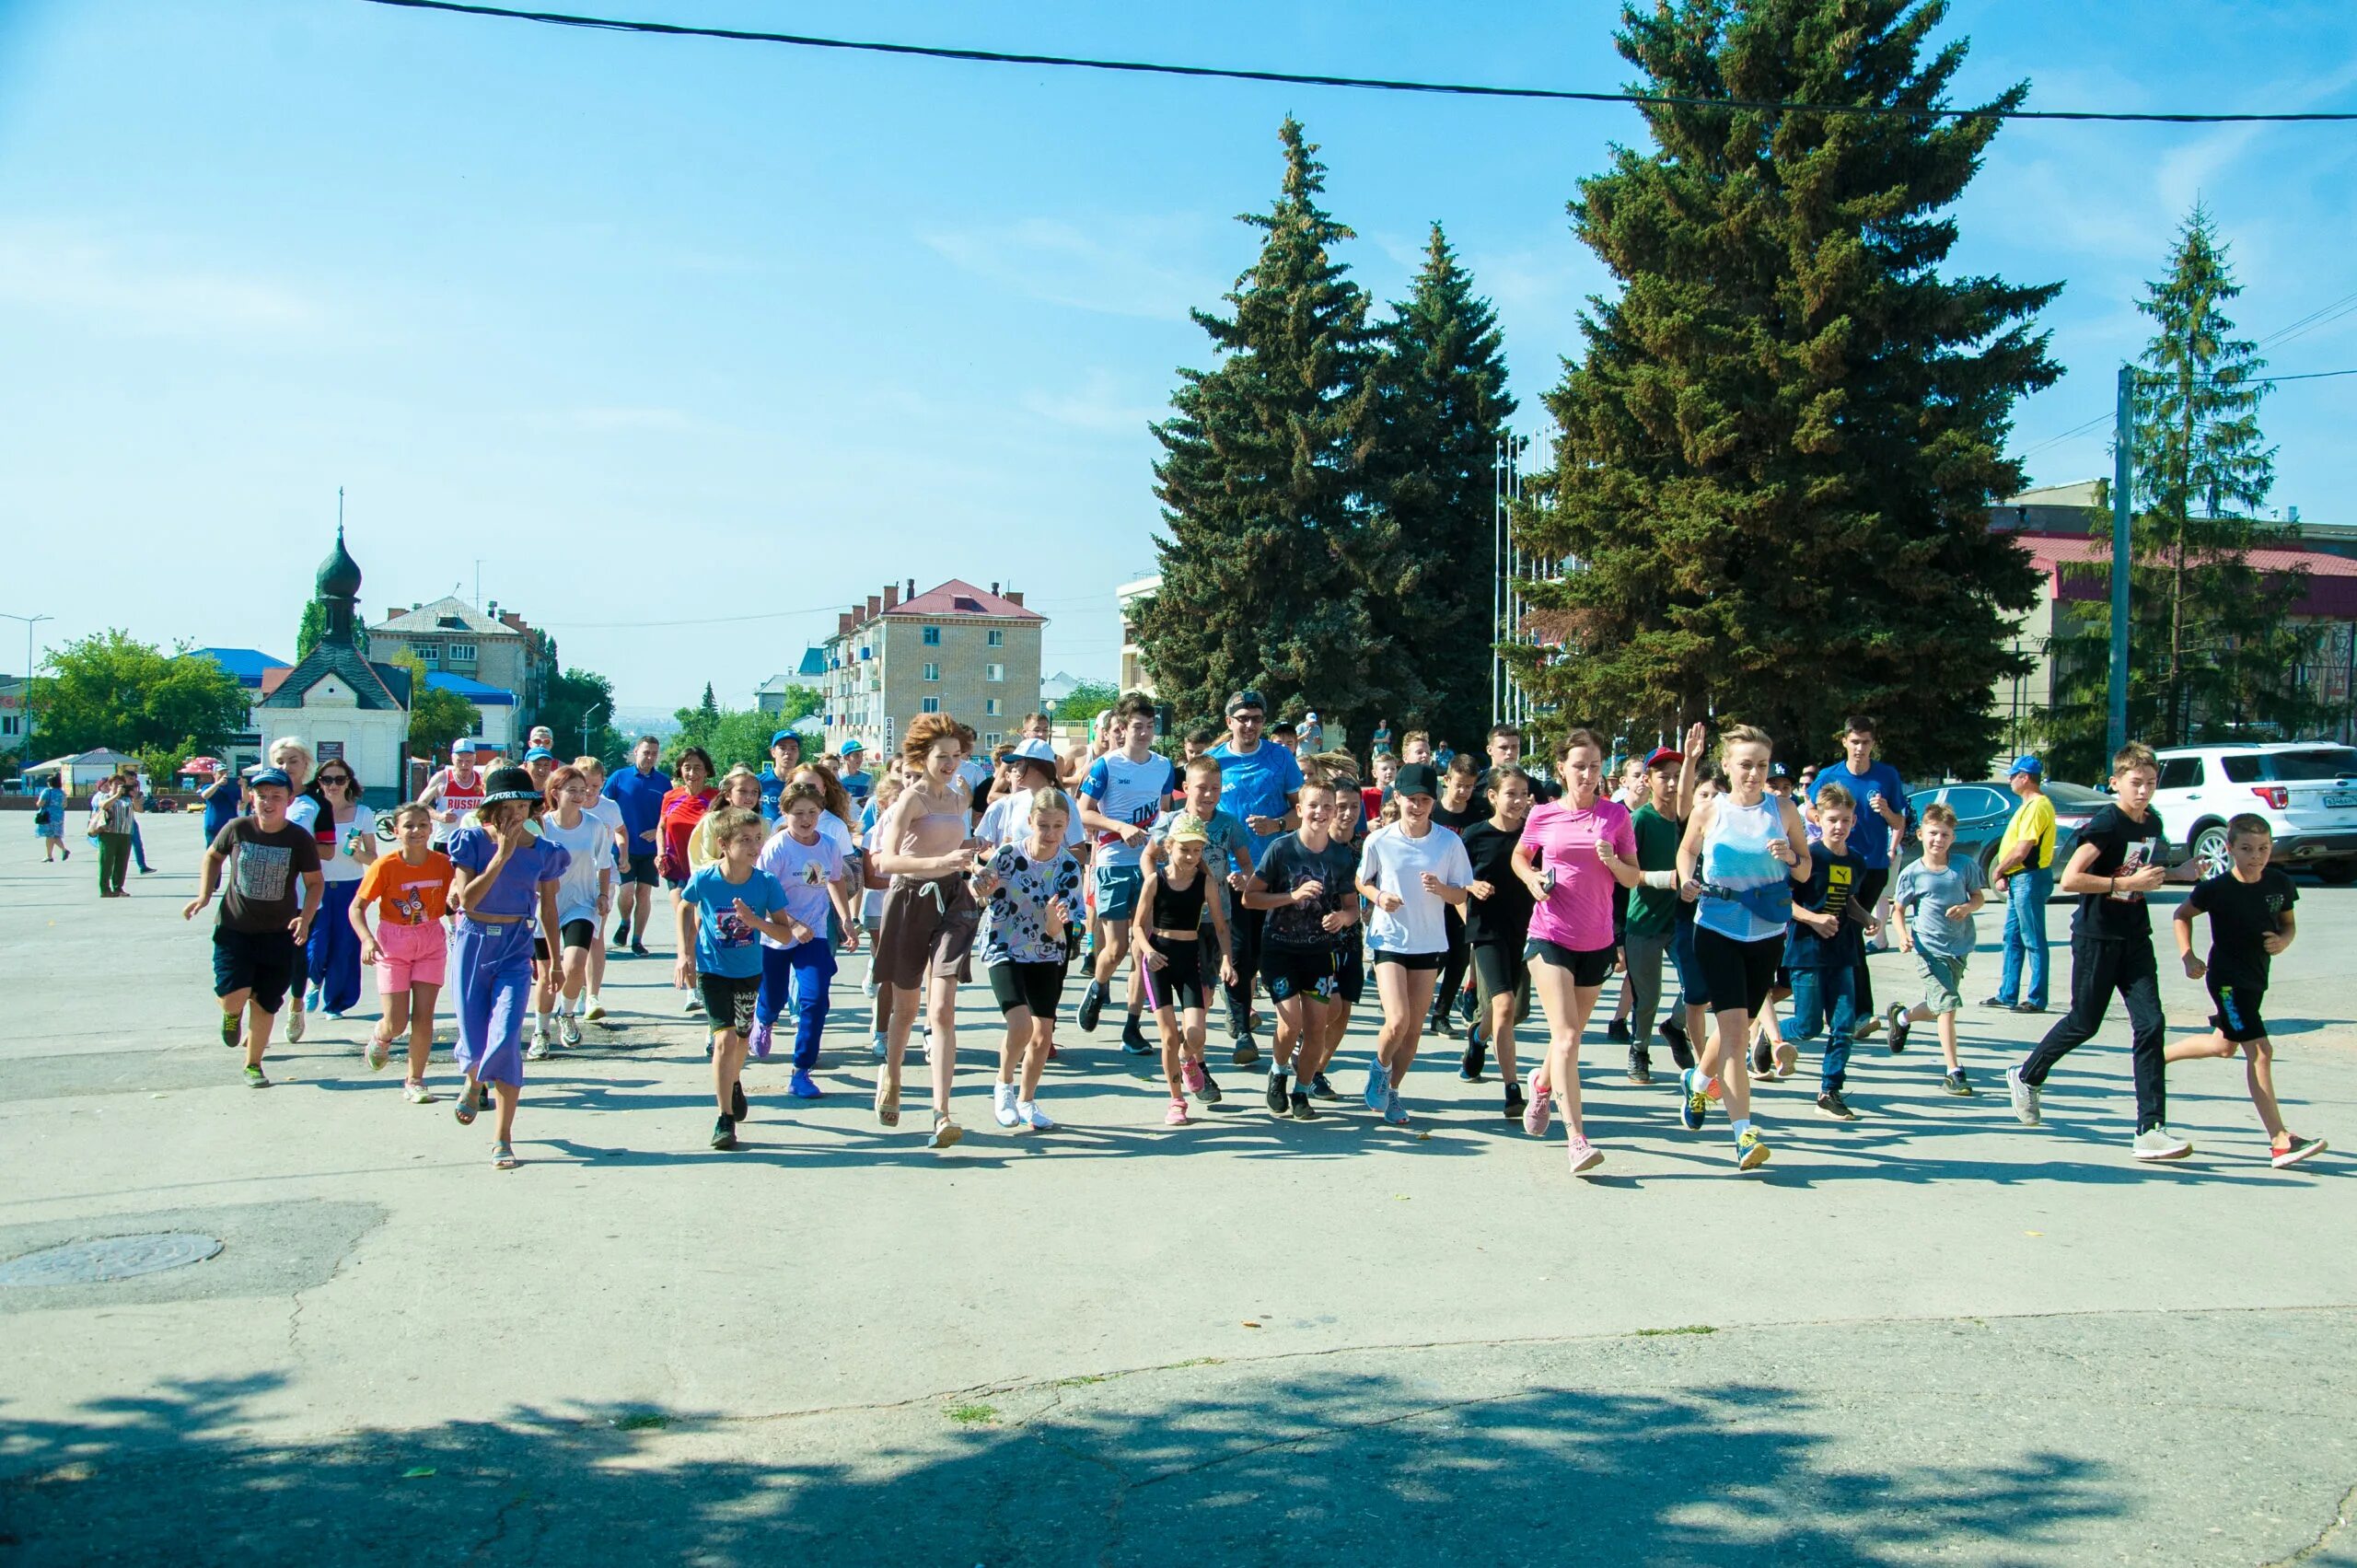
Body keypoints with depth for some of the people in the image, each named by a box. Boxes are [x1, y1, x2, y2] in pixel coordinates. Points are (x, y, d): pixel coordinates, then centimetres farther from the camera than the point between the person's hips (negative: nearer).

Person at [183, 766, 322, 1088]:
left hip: (278, 934, 0)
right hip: (234, 928, 0)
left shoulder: (299, 839, -9)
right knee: (234, 997, -16)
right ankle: (232, 1013, 23)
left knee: (265, 1005, 6)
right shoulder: (237, 829, -7)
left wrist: (305, 918, -16)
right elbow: (213, 856, 13)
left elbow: (314, 882, -1)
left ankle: (253, 1064, 27)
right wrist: (204, 894, 2)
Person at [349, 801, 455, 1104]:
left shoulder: (443, 863, -7)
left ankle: (414, 1081, 13)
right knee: (396, 1023, -4)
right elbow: (357, 907, -7)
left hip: (431, 943, 2)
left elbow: (454, 901, 6)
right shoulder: (385, 866, -14)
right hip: (393, 944, -2)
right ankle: (380, 1037, 34)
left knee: (424, 1016, -2)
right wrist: (367, 939, -22)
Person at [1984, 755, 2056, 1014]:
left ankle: (2037, 999, 1)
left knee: (2033, 941, -4)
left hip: (2030, 878, -11)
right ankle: (2007, 995, 19)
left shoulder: (2037, 806, -17)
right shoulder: (2029, 805, 16)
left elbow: (2022, 850, -21)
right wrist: (2004, 874, 8)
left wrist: (1998, 871, -8)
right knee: (2012, 938, 13)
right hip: (2019, 879, 11)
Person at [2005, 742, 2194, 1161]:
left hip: (2135, 938, 6)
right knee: (2084, 1023, 6)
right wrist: (2127, 882, -23)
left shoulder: (2153, 823, 8)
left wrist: (2159, 875, 7)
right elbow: (2070, 879, -23)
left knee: (2151, 1024, -6)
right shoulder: (2106, 822, -15)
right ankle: (2026, 1076, 33)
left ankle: (2150, 1130, -5)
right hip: (2096, 937, -6)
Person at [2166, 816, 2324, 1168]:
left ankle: (2156, 1054, 44)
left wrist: (2283, 941, -12)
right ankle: (2280, 1141, -10)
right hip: (2226, 977, -7)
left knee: (2225, 1045, 21)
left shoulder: (2280, 884, -5)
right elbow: (2181, 916, -2)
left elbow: (2289, 923, 10)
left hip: (2256, 976, 7)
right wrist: (2187, 956, -12)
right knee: (2259, 1050, -11)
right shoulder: (2217, 888, -17)